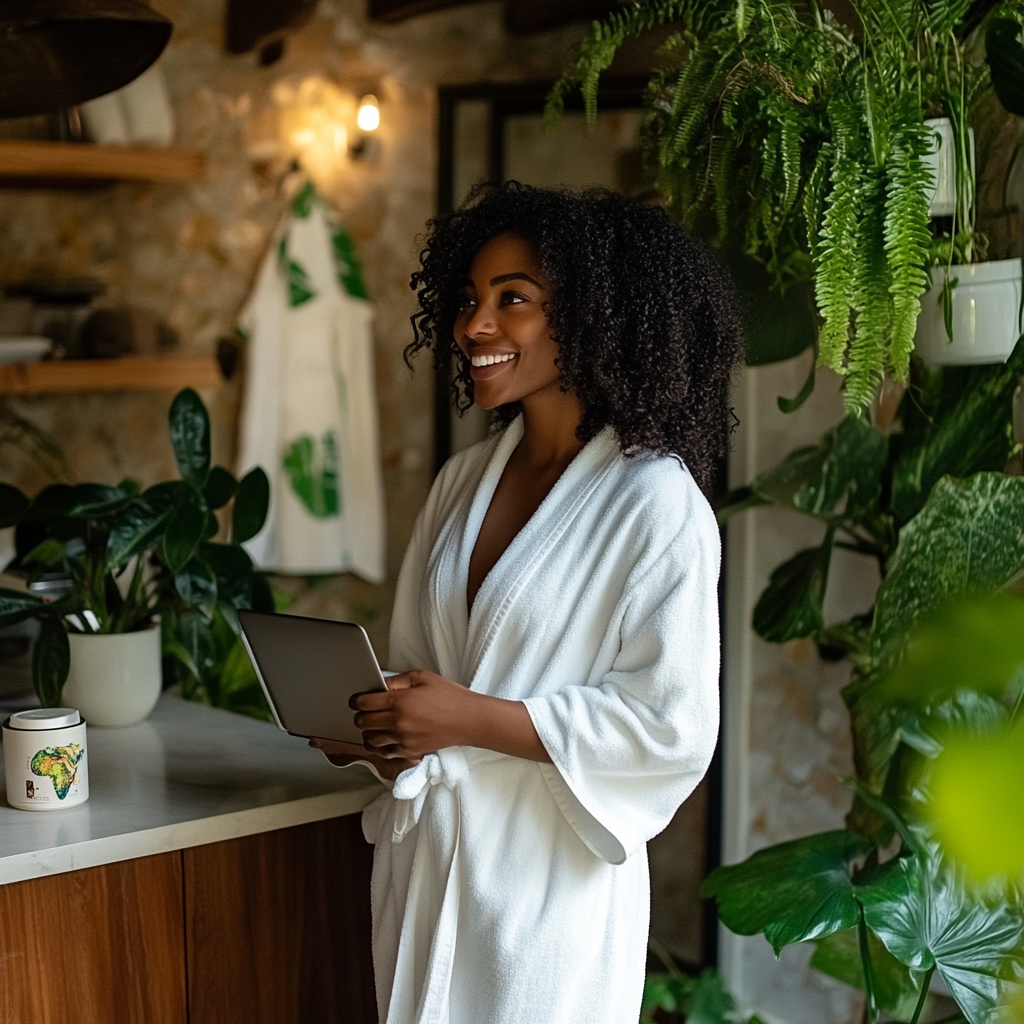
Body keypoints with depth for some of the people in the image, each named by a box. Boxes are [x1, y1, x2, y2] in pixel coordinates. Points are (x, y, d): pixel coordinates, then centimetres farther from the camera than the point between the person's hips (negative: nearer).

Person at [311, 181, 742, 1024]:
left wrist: (474, 719, -21)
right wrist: (379, 726, -5)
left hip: (550, 885, -6)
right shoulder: (463, 480, 7)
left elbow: (672, 727, -18)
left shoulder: (655, 502, -14)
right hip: (424, 860, 6)